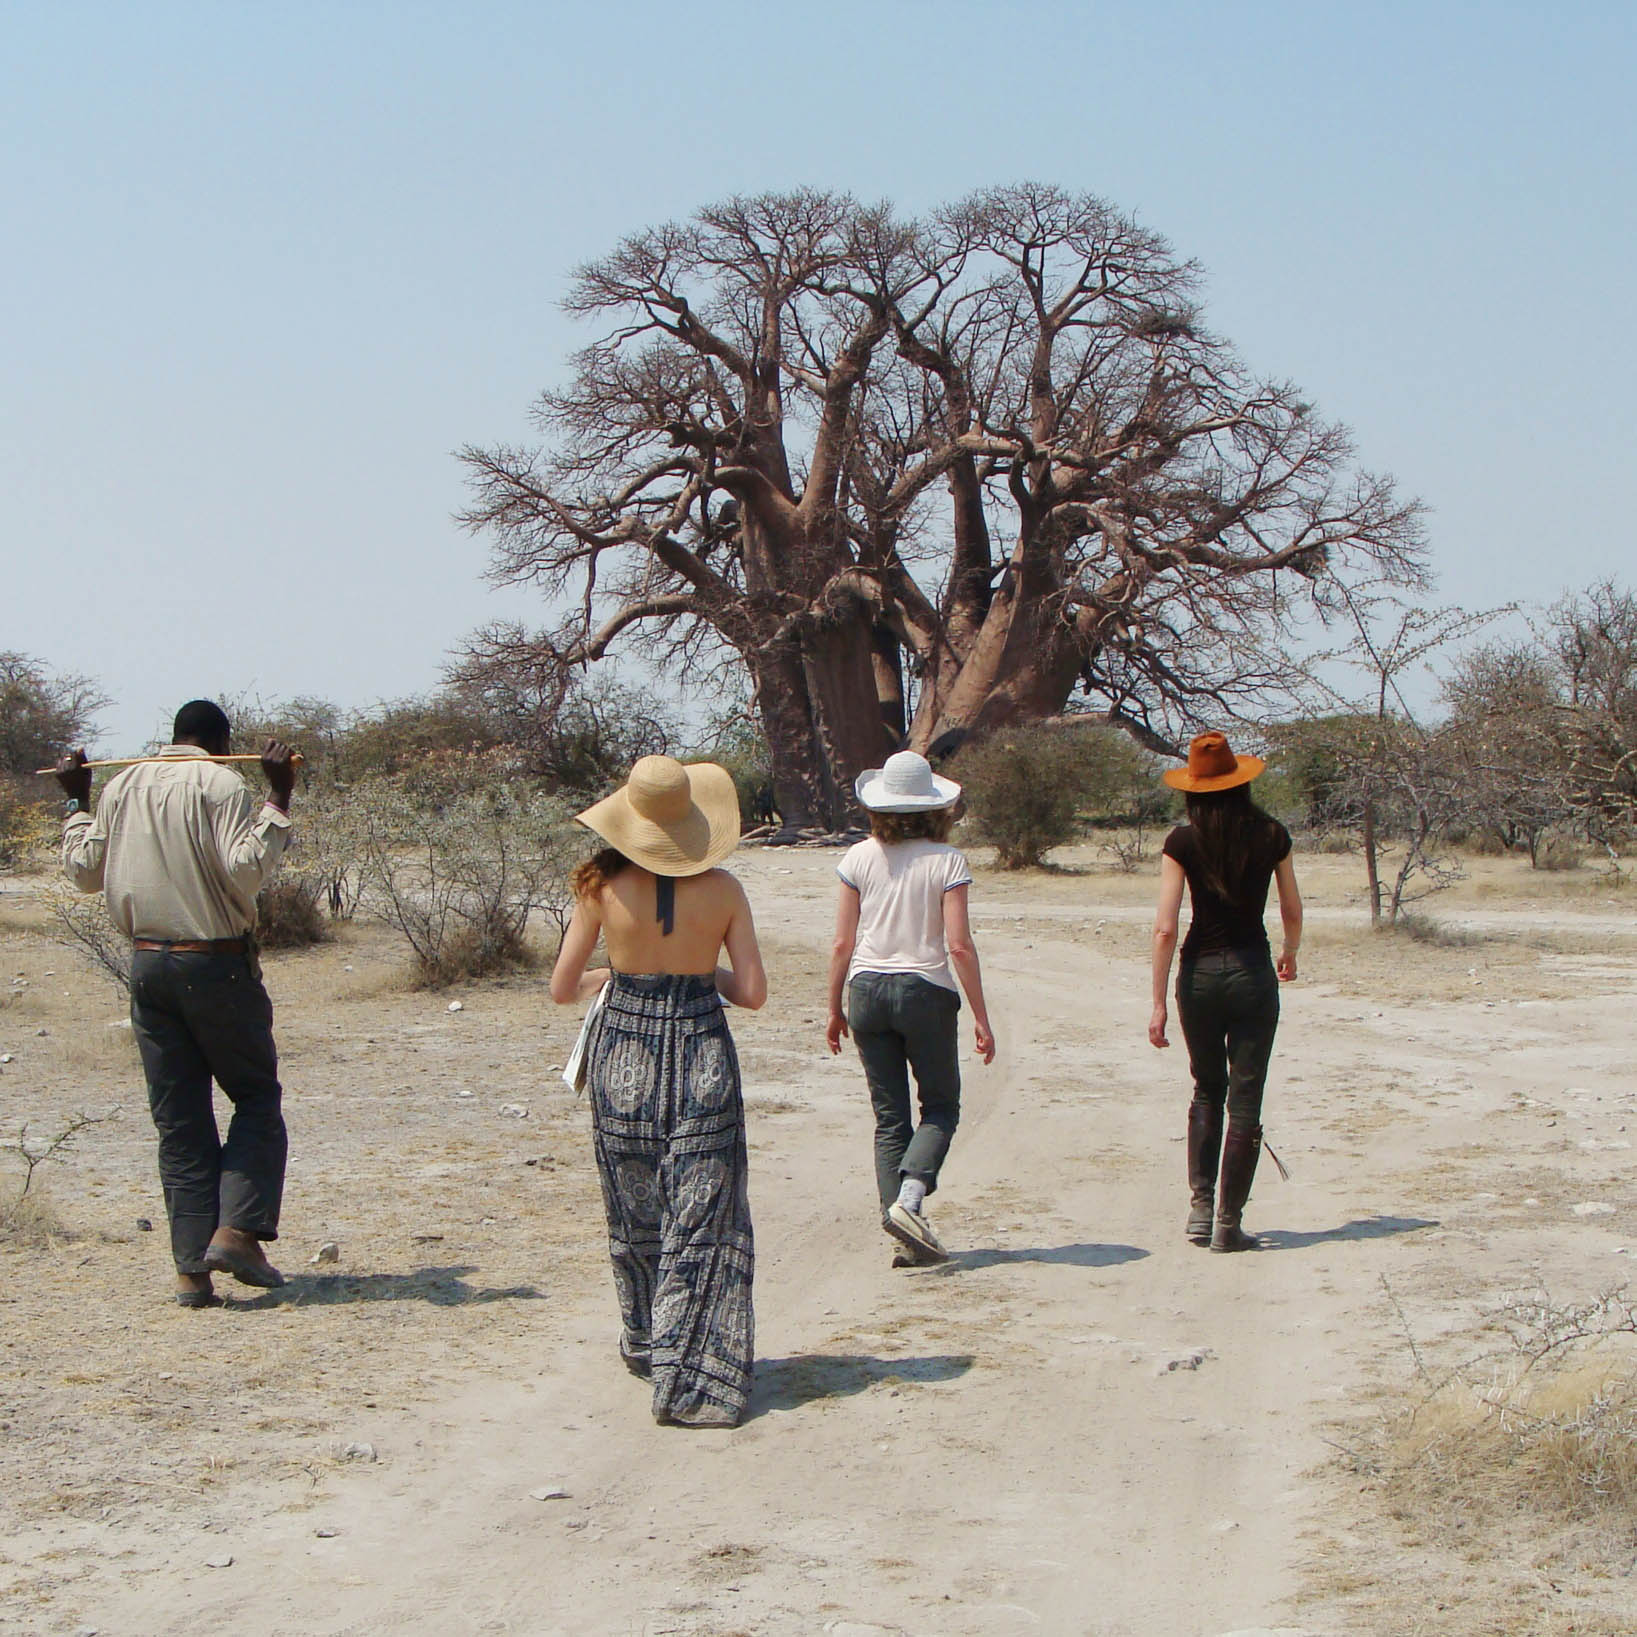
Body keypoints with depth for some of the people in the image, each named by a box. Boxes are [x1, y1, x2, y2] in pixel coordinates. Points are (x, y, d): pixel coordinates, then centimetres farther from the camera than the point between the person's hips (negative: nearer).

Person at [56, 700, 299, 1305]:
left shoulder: (121, 786, 9)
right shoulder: (219, 784, -9)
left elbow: (84, 870, 16)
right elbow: (246, 869, -19)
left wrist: (77, 803, 28)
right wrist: (278, 797, -18)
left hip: (147, 964, 5)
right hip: (216, 963, -5)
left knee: (178, 1119, 8)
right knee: (257, 1096, 9)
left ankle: (192, 1267, 2)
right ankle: (237, 1230, -7)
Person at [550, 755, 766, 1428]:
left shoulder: (604, 886, -6)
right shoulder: (722, 890, -6)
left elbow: (563, 988, -1)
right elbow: (752, 992, -4)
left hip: (623, 1053, 1)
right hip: (702, 1052, -1)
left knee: (634, 1216, 18)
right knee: (702, 1220, 1)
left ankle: (645, 1342, 35)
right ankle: (689, 1376, -5)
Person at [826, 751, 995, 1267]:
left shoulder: (860, 859, 0)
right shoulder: (946, 861, -7)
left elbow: (842, 943, 1)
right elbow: (959, 945, -11)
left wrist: (835, 1009, 12)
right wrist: (981, 1016, -4)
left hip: (867, 991, 3)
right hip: (926, 991, -3)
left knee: (889, 1116, 9)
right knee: (940, 1107, 12)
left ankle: (906, 1237, 5)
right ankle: (909, 1198, -11)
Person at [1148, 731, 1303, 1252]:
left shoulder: (1183, 842, -6)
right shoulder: (1271, 836, -2)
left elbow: (1165, 929, -9)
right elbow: (1293, 914, 10)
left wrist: (1159, 1004, -4)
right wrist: (1289, 956, 31)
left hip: (1199, 974, 1)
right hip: (1252, 973, -1)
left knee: (1207, 1091, 20)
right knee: (1245, 1101, 5)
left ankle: (1200, 1206, 12)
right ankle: (1228, 1223, 3)